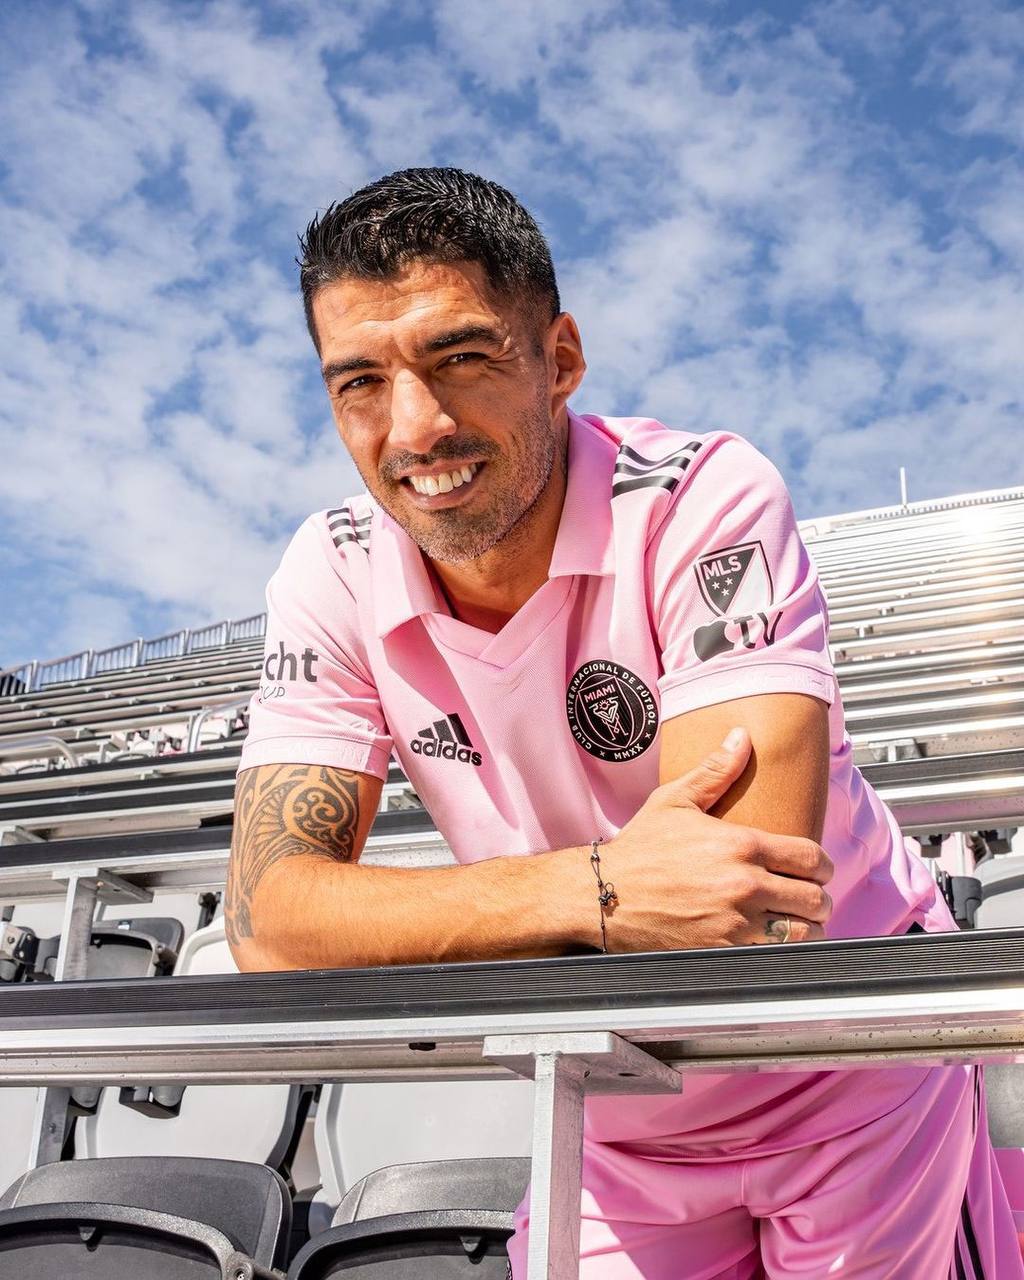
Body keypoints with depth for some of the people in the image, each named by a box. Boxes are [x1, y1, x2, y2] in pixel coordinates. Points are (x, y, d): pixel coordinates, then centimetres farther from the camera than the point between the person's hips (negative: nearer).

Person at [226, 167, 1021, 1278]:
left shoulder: (705, 499, -26)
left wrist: (399, 938, -24)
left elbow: (752, 909, -35)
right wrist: (594, 890, -35)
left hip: (852, 1092, -3)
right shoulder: (331, 579, -13)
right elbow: (267, 922, -21)